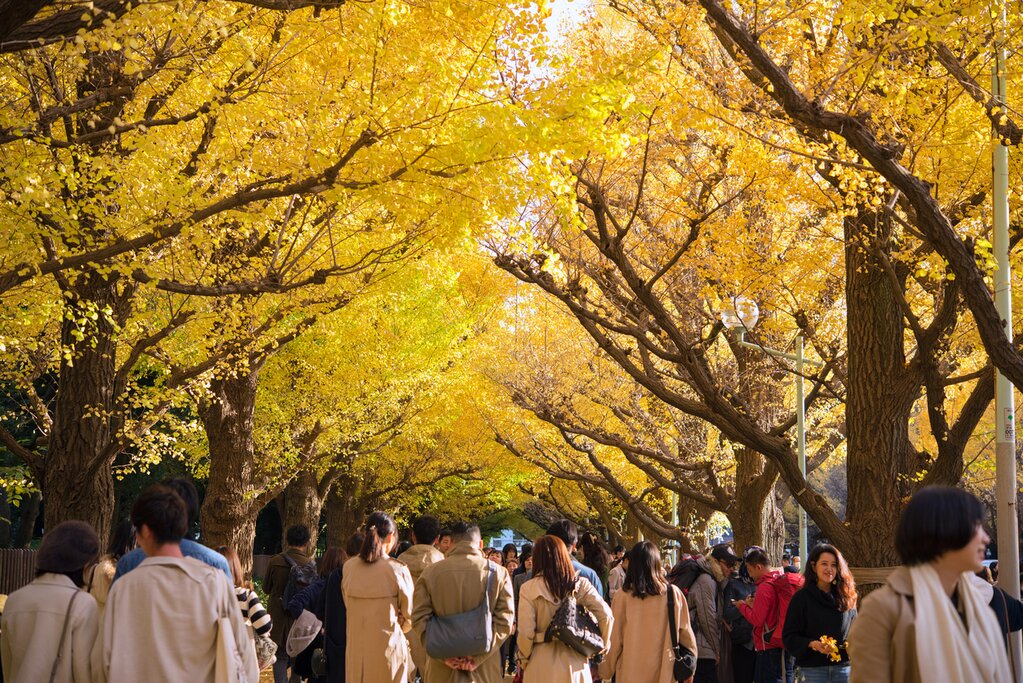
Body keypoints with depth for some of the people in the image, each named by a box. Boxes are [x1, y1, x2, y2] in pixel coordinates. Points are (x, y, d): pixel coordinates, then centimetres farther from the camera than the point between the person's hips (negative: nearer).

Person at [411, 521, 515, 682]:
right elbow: (505, 620, -8)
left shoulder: (430, 573, -2)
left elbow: (419, 620, -7)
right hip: (486, 670, 0)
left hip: (441, 669, 0)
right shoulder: (498, 572, -2)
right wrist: (478, 657, -11)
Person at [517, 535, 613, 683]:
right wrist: (602, 647, 4)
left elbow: (525, 632, -11)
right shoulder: (581, 585, 0)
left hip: (542, 663, -2)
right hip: (575, 661, 2)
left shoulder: (529, 588, -7)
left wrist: (524, 659, 5)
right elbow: (606, 616, -9)